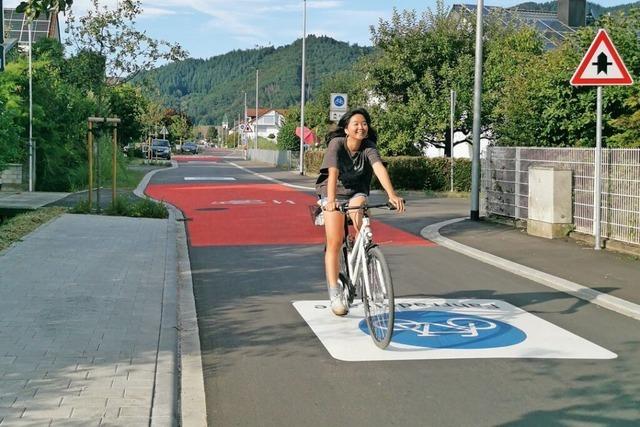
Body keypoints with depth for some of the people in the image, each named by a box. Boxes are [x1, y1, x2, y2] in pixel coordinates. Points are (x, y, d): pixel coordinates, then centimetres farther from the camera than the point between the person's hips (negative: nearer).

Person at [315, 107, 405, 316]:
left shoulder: (368, 147, -15)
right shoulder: (336, 143, -21)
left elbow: (379, 168, -31)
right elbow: (333, 172, -33)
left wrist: (392, 195, -47)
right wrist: (331, 200, -49)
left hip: (356, 193, 2)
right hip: (333, 194, -2)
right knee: (335, 242, -15)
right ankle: (335, 294, -7)